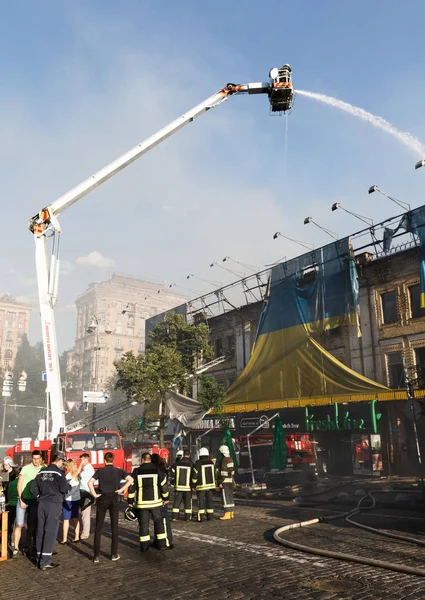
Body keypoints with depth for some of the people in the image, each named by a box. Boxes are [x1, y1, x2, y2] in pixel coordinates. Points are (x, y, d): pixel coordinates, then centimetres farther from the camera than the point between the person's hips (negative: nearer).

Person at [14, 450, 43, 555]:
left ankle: (29, 546, 22)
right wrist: (21, 500, -10)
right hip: (24, 499, -3)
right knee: (19, 524, -3)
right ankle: (15, 548, 4)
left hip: (35, 501, 3)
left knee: (31, 525, 9)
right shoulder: (26, 468, -8)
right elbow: (19, 484, -5)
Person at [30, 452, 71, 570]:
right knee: (50, 532, -2)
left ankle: (39, 559, 21)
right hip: (54, 504, -6)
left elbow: (33, 488, 8)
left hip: (42, 504, 6)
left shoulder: (41, 472, 8)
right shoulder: (58, 473, -11)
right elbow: (65, 489, -15)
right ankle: (45, 562, -3)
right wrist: (68, 486, 6)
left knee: (40, 531, 13)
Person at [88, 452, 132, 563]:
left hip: (102, 499, -1)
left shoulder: (100, 471, 0)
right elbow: (130, 479, -10)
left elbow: (90, 482, -14)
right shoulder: (118, 471, 3)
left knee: (98, 527, 7)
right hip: (114, 499, 1)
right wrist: (121, 489, -6)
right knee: (114, 527, 10)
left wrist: (94, 494, -6)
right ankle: (114, 554, 13)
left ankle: (97, 555, 7)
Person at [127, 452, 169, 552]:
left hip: (141, 503, 0)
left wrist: (130, 501, 5)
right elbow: (164, 485, -2)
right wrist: (165, 498, 10)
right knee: (159, 522, 12)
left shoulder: (136, 471, -5)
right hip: (155, 502, 0)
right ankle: (162, 544, 14)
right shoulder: (157, 470, -4)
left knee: (143, 524, 9)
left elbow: (132, 487, -4)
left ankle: (144, 546, 13)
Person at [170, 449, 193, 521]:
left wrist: (174, 481, 19)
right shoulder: (191, 464, -10)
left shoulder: (176, 464, -3)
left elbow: (172, 474, 2)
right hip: (188, 487, -1)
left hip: (178, 486, 2)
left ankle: (174, 516, 9)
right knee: (188, 502, 9)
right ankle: (187, 517, 12)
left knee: (176, 501, 10)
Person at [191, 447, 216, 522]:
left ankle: (201, 516, 3)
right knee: (209, 500, 11)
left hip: (201, 485, -4)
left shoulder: (198, 463, -13)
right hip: (210, 484, 4)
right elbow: (213, 473, 10)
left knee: (201, 500, 3)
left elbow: (195, 474, -11)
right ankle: (210, 516, 13)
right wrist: (213, 483, 21)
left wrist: (193, 485, -2)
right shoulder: (211, 462, 2)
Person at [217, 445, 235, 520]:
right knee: (230, 497, 12)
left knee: (225, 498, -6)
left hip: (225, 482, -9)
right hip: (230, 481, 9)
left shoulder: (224, 460, -17)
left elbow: (223, 473, -20)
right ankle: (231, 513, 17)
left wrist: (220, 482, -17)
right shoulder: (231, 459, 11)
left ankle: (227, 514, -5)